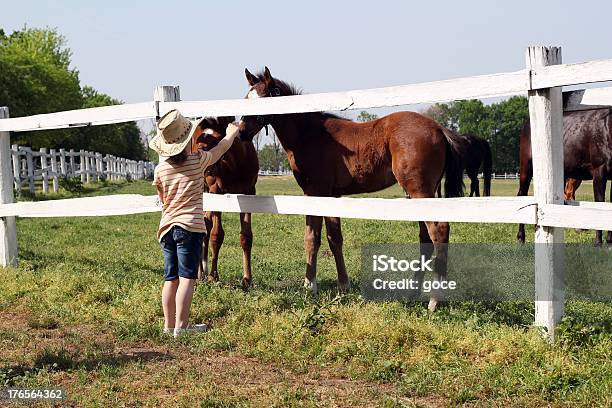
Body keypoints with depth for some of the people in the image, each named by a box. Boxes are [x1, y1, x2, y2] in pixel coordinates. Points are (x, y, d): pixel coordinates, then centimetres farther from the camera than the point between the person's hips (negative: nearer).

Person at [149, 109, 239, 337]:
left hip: (166, 227, 5)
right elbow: (223, 147, 14)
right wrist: (232, 133, 34)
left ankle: (168, 324, 13)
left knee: (170, 278, 9)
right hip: (190, 226, -4)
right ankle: (181, 325, -9)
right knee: (186, 277, -5)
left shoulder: (160, 170, 5)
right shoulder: (198, 161, -4)